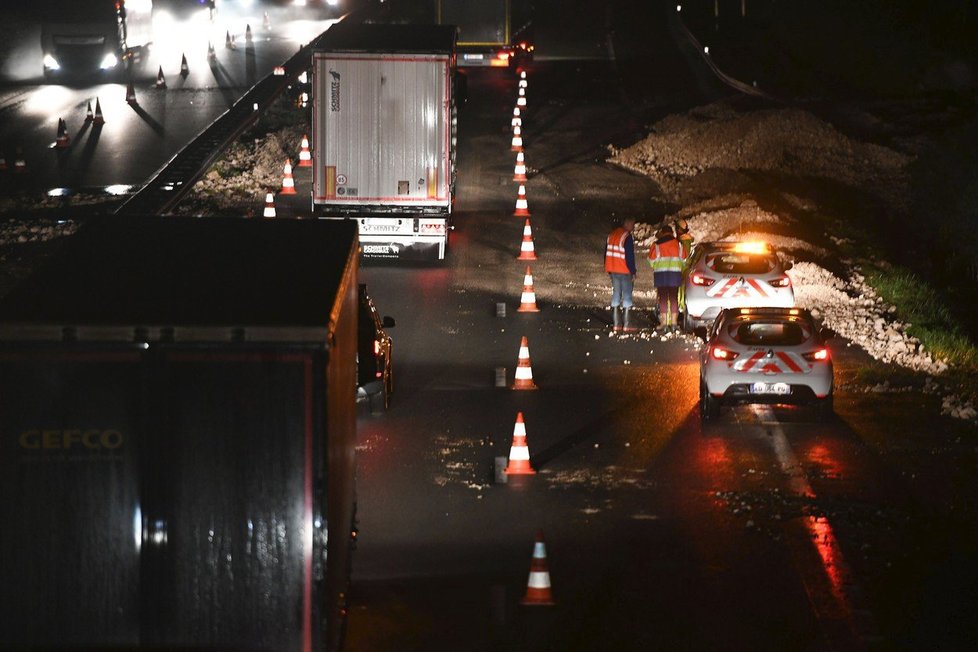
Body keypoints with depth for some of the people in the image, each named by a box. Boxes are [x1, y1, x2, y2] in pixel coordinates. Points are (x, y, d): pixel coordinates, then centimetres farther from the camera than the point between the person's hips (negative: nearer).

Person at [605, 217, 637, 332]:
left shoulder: (611, 235, 12)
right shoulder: (627, 237, -14)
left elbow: (607, 253, 17)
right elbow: (630, 256, -16)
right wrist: (633, 272, -10)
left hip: (613, 271, 7)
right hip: (625, 271, -7)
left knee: (616, 295, 11)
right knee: (627, 296, -3)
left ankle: (616, 323, 9)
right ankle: (627, 324, -5)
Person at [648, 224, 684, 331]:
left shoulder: (657, 245, -2)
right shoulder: (678, 244, 5)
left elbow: (651, 260, 0)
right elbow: (683, 259, 10)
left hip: (660, 273, -2)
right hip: (675, 273, 2)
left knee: (663, 298, 2)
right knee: (673, 298, 6)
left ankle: (664, 322, -3)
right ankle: (674, 322, 3)